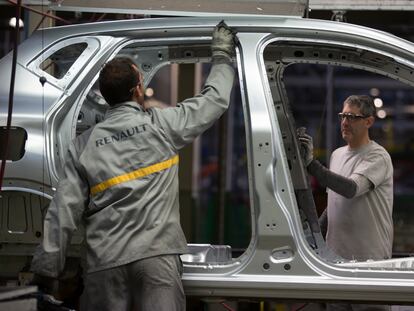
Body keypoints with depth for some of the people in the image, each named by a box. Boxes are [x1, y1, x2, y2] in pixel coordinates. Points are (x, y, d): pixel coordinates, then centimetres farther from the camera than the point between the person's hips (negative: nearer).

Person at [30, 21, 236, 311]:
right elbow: (214, 100, 16)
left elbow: (64, 208, 4)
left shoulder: (83, 145, 9)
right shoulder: (162, 124, 4)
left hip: (105, 262, 2)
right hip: (156, 254, -2)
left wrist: (47, 263, 8)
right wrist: (222, 56, 33)